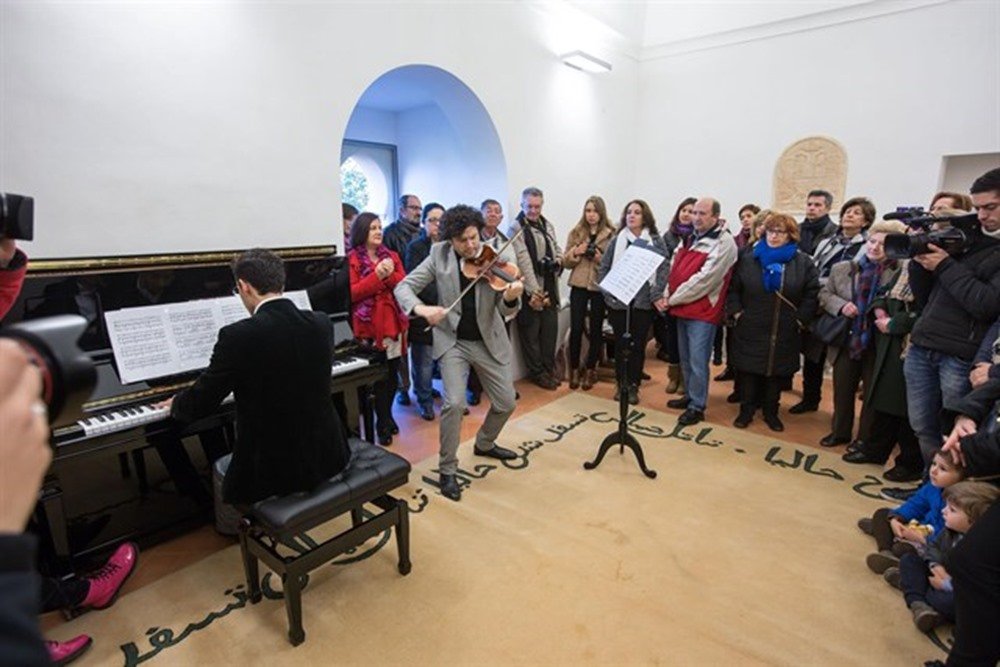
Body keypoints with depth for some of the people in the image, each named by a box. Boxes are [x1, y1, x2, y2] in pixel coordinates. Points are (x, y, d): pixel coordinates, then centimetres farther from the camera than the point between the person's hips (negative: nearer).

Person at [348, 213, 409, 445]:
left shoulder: (392, 256, 13)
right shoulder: (352, 259, -1)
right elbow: (351, 294, -11)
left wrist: (390, 275, -14)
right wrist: (377, 275, -18)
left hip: (393, 323, 4)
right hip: (368, 325, -4)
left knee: (392, 374, 10)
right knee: (377, 377, -1)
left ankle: (386, 417, 30)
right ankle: (383, 424, 15)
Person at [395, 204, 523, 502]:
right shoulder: (439, 255, -9)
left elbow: (506, 311, -14)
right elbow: (403, 287, -10)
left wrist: (511, 298, -38)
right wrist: (421, 308, -32)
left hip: (488, 341, 2)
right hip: (453, 340, -2)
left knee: (506, 403, 8)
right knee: (455, 402, -18)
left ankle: (484, 444, 39)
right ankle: (447, 471, 3)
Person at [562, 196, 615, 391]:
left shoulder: (611, 234, -1)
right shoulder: (576, 233, 6)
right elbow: (566, 262, 7)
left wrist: (601, 259, -17)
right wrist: (575, 252, -11)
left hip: (600, 286, -1)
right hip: (579, 286, 1)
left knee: (596, 329, 7)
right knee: (576, 328, -1)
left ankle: (590, 370, 21)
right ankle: (575, 370, 14)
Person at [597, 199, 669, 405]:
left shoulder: (656, 241, 3)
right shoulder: (617, 241, 6)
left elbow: (663, 270, -2)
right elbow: (603, 268, 6)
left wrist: (656, 296, -11)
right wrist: (607, 292, -4)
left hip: (643, 302, -1)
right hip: (618, 301, 1)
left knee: (638, 345, 5)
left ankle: (633, 386, 17)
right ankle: (621, 383, 21)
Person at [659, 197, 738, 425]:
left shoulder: (724, 242, -12)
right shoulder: (690, 238, 15)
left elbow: (705, 279, -19)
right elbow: (674, 268, 14)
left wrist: (673, 299, -15)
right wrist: (667, 295, -3)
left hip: (702, 312, -8)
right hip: (682, 308, 8)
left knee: (697, 361, -4)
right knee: (685, 359, 17)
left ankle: (697, 406, 8)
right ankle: (689, 396, 31)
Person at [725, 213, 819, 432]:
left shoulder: (803, 262, -1)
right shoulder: (748, 259, 2)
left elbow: (812, 294, -1)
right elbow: (732, 288, 5)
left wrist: (800, 320, -6)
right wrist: (737, 312, -4)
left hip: (784, 333, 0)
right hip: (750, 330, 0)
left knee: (777, 372, 11)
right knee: (748, 370, 7)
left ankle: (771, 412, 26)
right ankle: (746, 410, 21)